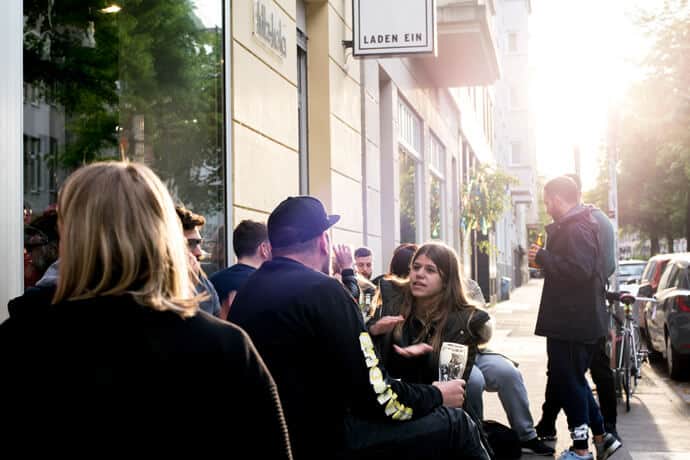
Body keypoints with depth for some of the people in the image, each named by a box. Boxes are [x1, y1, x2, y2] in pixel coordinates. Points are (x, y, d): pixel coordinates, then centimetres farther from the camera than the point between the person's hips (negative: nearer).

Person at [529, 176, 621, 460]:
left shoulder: (576, 229, -17)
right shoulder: (573, 226, 15)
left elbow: (580, 269, -29)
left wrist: (542, 257, -20)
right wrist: (545, 259, 15)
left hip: (573, 322, -10)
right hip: (576, 319, 10)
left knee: (568, 382, -2)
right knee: (572, 380, 18)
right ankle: (601, 437, 21)